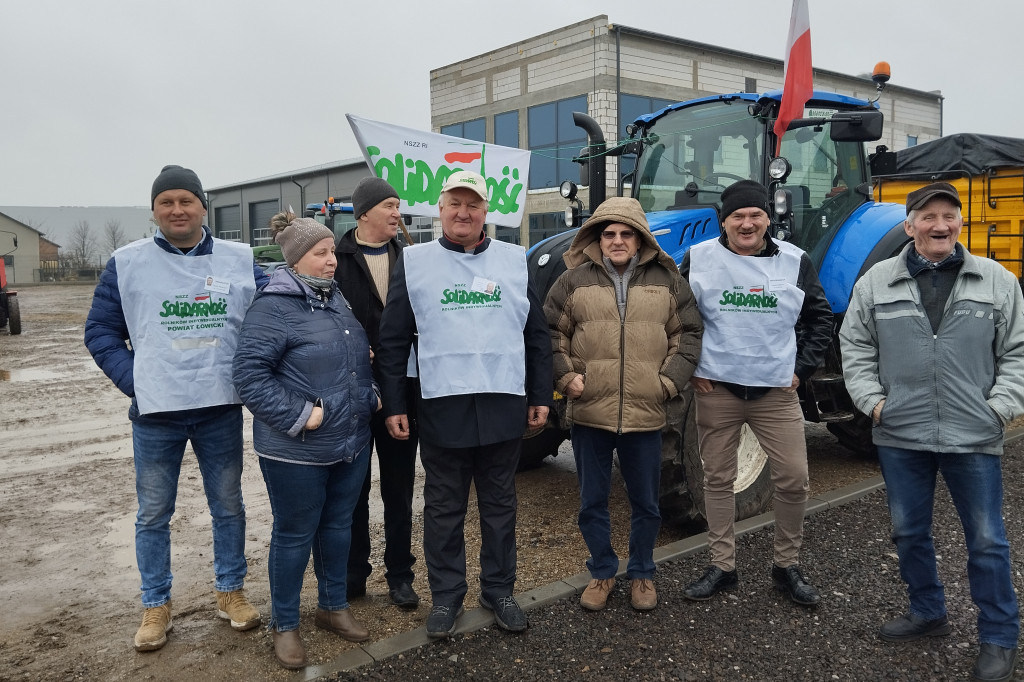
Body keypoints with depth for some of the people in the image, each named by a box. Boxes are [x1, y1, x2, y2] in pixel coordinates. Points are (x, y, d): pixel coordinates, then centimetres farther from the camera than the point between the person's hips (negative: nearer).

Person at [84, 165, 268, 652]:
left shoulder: (241, 260, 2)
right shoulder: (126, 263, 1)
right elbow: (100, 332, 4)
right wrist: (133, 382, -6)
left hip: (222, 409, 1)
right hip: (156, 412, -1)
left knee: (228, 506, 13)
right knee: (153, 514, 9)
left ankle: (231, 591, 30)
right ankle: (156, 605, 25)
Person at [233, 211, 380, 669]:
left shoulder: (338, 299, 9)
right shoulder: (274, 307, -15)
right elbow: (249, 373, -20)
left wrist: (372, 395, 9)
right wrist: (298, 416, -22)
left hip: (352, 444, 7)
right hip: (297, 451, -7)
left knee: (338, 526, 18)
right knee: (294, 535, 7)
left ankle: (333, 606, 37)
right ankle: (284, 625, 25)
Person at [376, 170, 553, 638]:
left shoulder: (515, 260, 8)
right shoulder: (414, 262, 3)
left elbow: (537, 335, 10)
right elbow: (392, 341, 3)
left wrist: (540, 397, 7)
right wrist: (393, 405, -1)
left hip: (505, 407, 2)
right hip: (442, 407, -1)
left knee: (499, 505, 13)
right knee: (444, 508, 10)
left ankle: (499, 590, 28)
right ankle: (445, 595, 24)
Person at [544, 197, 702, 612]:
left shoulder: (666, 279, 4)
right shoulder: (575, 279, 2)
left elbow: (688, 334, 7)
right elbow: (552, 333, 5)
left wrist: (669, 381, -2)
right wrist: (566, 376, -5)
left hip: (645, 415, 1)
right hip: (589, 414, 0)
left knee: (645, 503, 14)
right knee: (592, 502, 12)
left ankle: (642, 574, 34)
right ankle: (601, 573, 32)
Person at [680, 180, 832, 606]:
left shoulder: (794, 262, 1)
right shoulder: (698, 259, -2)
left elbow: (820, 318, 11)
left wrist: (803, 368, 3)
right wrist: (689, 370, -1)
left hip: (777, 392, 1)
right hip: (716, 391, -1)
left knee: (793, 479, 1)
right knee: (718, 479, 7)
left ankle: (787, 566, 21)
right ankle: (721, 566, 21)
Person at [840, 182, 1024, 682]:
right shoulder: (877, 281, 2)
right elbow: (855, 346, 6)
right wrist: (871, 399, -3)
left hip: (973, 437, -1)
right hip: (900, 435, 2)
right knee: (909, 531, 14)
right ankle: (927, 613, 36)